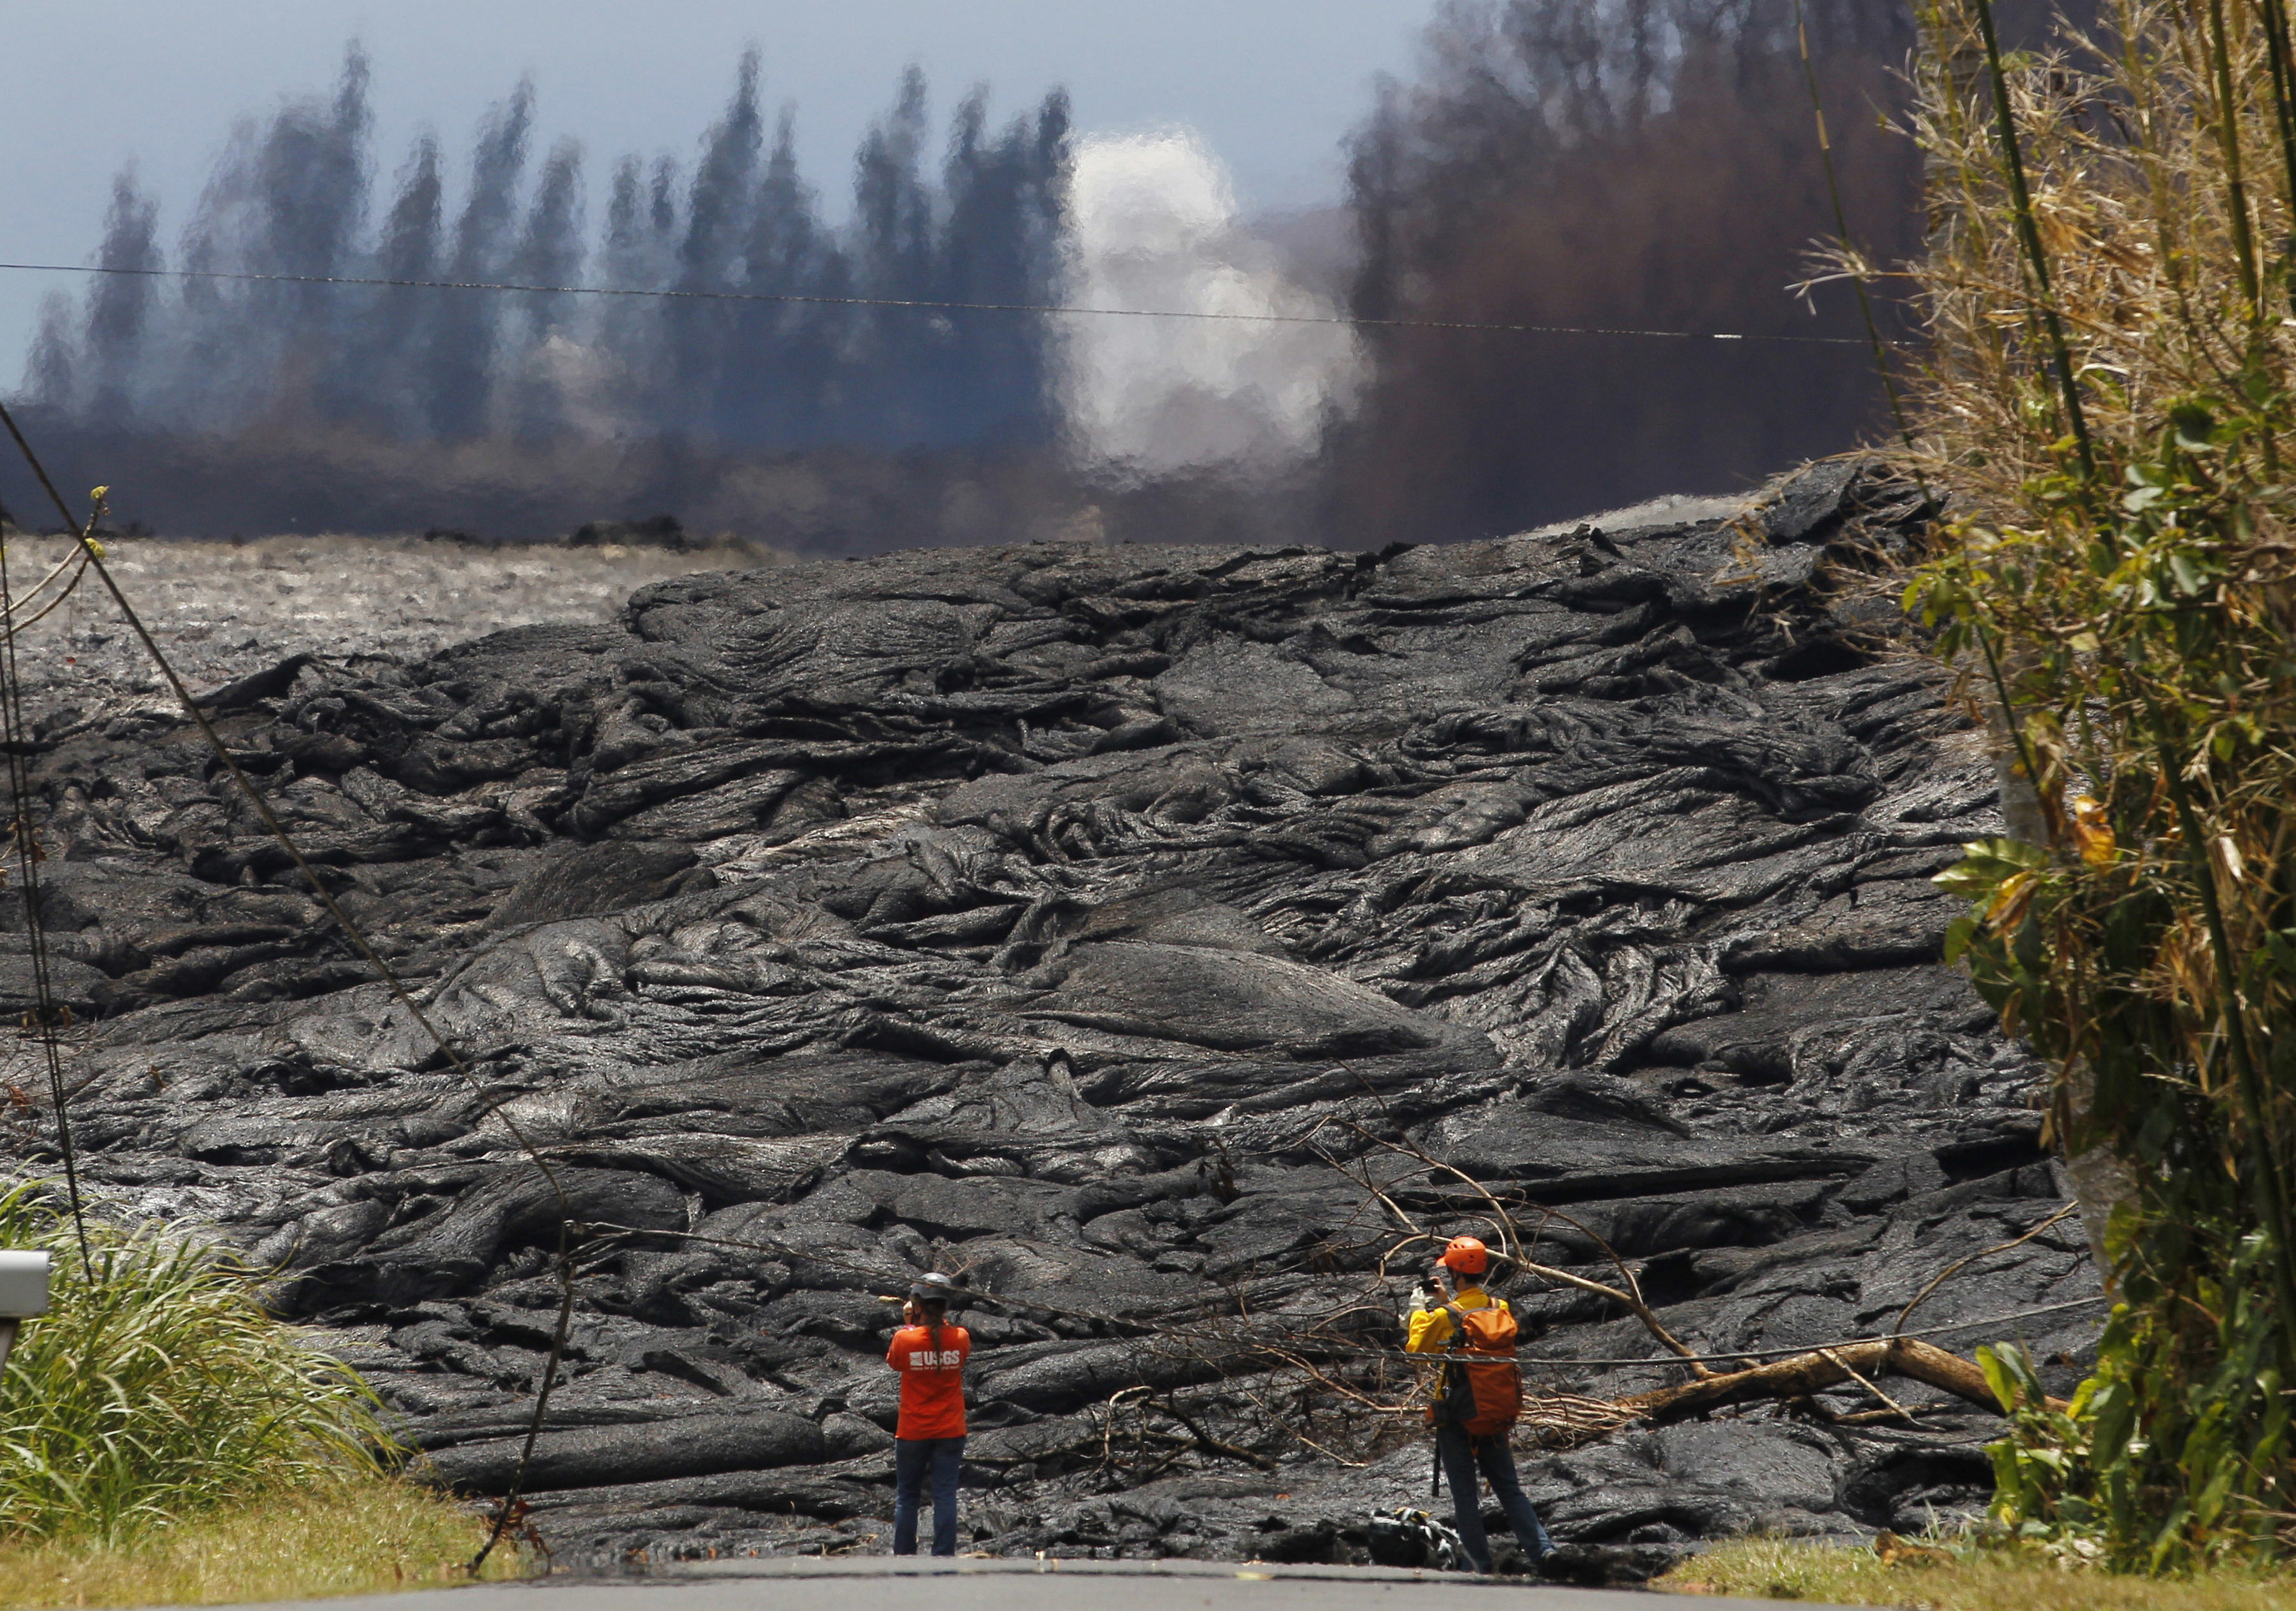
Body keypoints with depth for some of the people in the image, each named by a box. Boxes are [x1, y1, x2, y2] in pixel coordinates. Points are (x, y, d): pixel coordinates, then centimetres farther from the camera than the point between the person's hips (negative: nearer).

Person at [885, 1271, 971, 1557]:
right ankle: (944, 1557, 0)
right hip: (950, 1433, 1)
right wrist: (940, 1320, 12)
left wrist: (907, 1323, 11)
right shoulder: (960, 1338, -10)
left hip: (912, 1433, -1)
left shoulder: (905, 1339, -14)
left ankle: (903, 1558, 12)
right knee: (945, 1496, 3)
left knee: (906, 1497, 11)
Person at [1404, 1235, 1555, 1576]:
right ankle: (1541, 1547, -3)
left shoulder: (1443, 1316, -16)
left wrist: (1418, 1312, 9)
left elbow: (1416, 1349, -2)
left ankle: (1480, 1562, 4)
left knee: (1465, 1493, 5)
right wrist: (1449, 1301, 21)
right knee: (1509, 1488, 11)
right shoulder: (1500, 1309, -1)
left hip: (1456, 1416, -4)